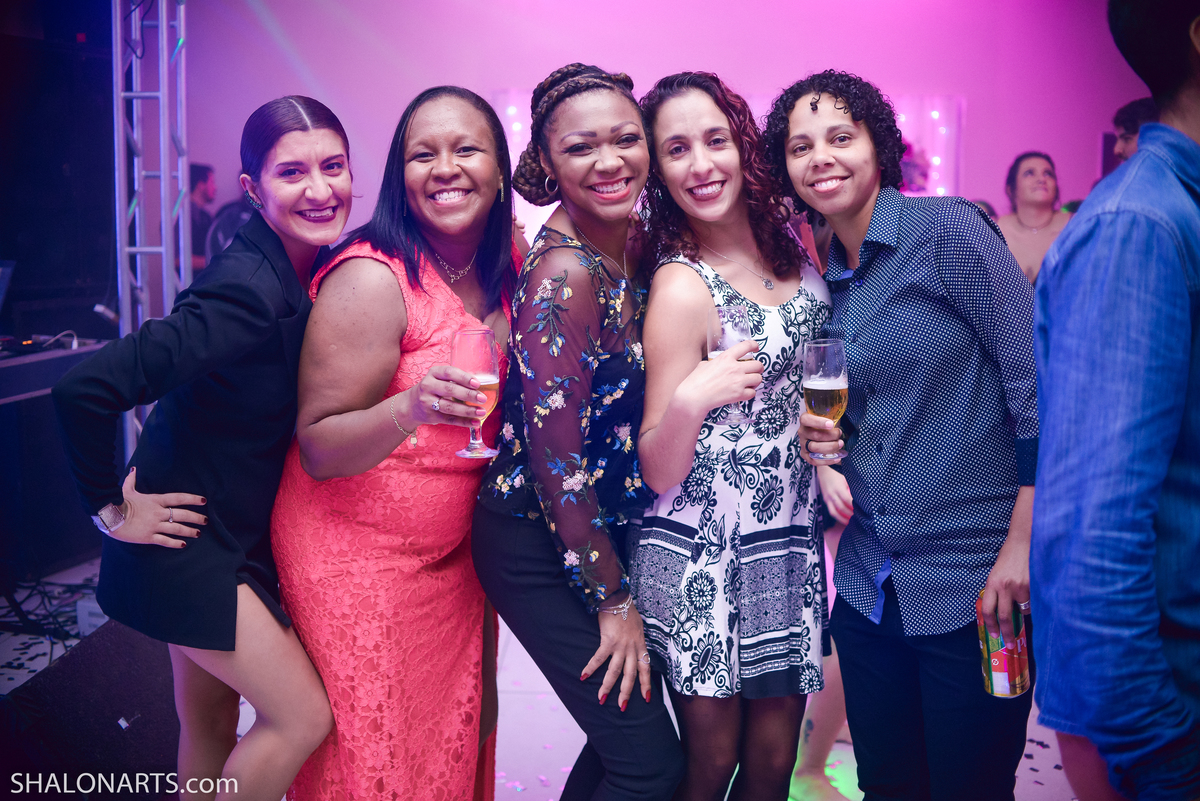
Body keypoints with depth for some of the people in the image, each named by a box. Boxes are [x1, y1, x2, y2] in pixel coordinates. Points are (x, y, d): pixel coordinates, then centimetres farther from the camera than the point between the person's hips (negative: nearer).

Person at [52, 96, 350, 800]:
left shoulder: (320, 269, -2)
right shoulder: (247, 289, -28)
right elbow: (85, 389, -31)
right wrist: (112, 509, -19)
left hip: (246, 529, 7)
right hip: (192, 538, -7)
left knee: (211, 721, 18)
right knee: (304, 716, -2)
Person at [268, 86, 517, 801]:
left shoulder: (505, 268, 0)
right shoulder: (372, 279, -20)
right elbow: (317, 448, -18)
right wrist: (409, 409, -36)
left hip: (456, 559, 6)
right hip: (357, 561, -6)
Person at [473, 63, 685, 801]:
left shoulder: (634, 247, 1)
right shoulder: (561, 272, -22)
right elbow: (557, 454, -21)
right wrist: (614, 598, -14)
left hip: (609, 532, 8)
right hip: (544, 550, -7)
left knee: (622, 733, 20)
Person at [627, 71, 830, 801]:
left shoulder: (794, 254, 3)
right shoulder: (683, 287, -15)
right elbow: (659, 472, -14)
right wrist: (688, 403, -31)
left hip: (791, 545, 6)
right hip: (705, 559, -5)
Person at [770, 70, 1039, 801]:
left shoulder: (948, 231, -10)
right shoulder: (825, 278, 9)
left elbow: (1038, 384, -13)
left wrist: (1021, 545, -17)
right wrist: (820, 434, -3)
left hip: (974, 583, -6)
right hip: (869, 586, 6)